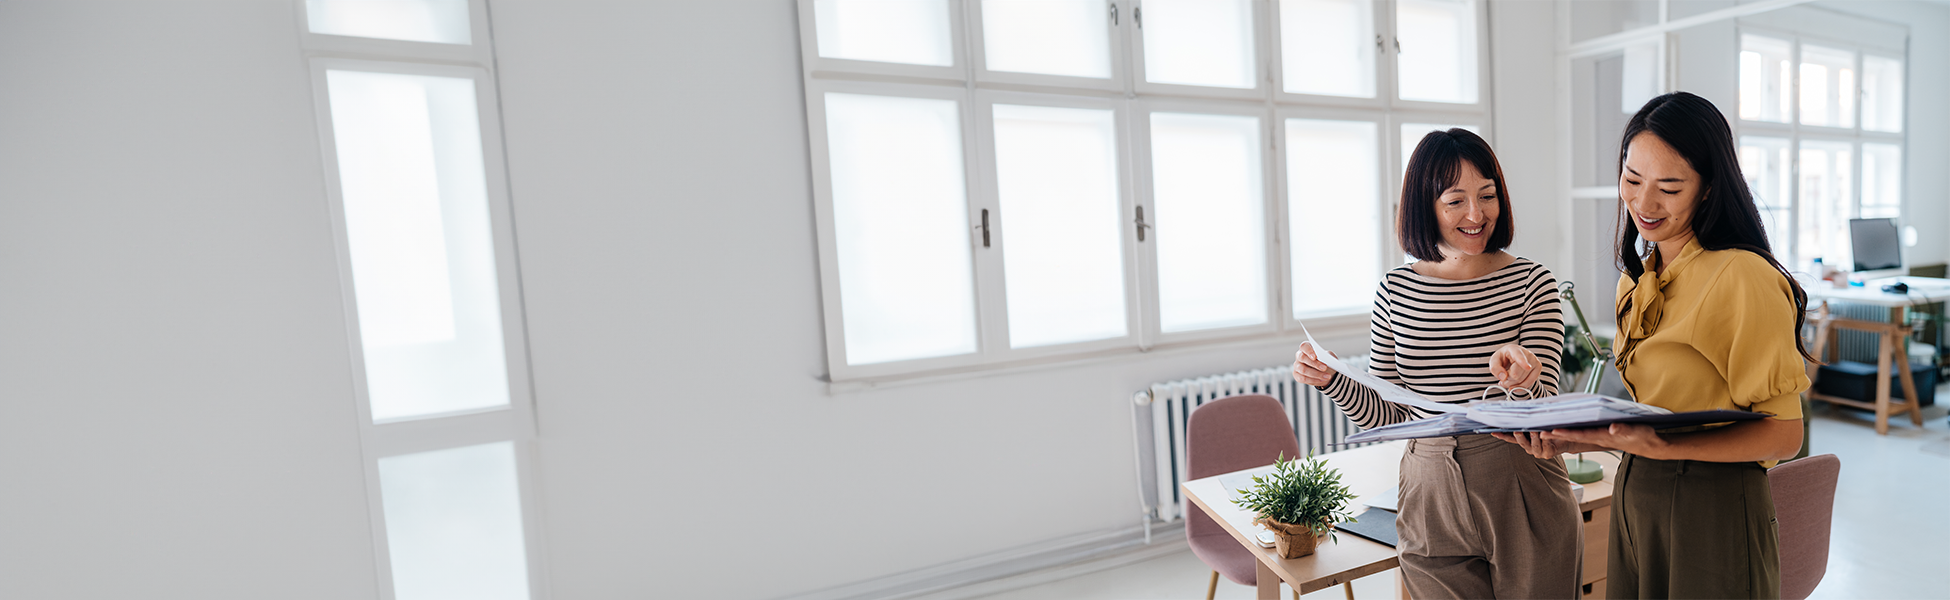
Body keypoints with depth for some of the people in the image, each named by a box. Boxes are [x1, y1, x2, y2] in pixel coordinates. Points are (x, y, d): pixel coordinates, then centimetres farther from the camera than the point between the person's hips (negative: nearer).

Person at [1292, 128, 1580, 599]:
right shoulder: (1395, 290, -3)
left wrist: (1518, 382, -32)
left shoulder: (1531, 282, -5)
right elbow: (1386, 416, 0)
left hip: (1523, 498, 0)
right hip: (1431, 504, 1)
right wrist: (1330, 380, -18)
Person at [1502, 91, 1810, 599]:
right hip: (1632, 496, 6)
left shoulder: (1742, 277, -15)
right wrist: (1576, 437, -5)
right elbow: (1641, 408, 11)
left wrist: (1664, 447, -29)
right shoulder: (1637, 280, 7)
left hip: (1712, 508, -6)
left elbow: (1782, 434, -16)